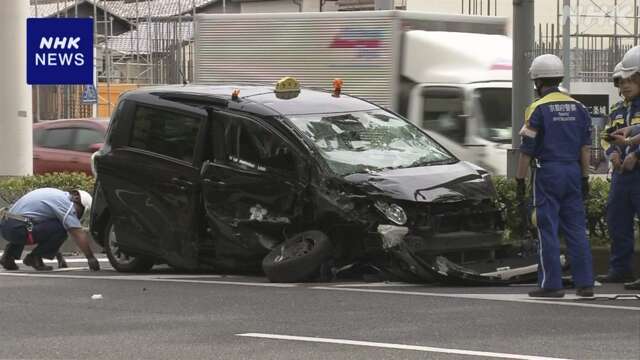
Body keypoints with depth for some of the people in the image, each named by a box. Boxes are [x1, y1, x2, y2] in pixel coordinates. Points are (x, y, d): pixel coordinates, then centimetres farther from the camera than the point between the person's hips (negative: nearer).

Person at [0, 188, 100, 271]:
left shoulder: (59, 195, 23)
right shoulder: (66, 204, -6)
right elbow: (79, 234, -11)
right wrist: (91, 258, -7)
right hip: (17, 229, -10)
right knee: (61, 230, -12)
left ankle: (10, 254, 23)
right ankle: (34, 258, -1)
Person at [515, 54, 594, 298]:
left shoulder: (538, 109, -7)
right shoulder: (577, 108, 10)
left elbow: (527, 149, -9)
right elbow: (586, 147, 10)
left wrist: (520, 181, -4)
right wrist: (585, 178, 14)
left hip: (547, 172, -5)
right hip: (573, 171, 5)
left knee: (547, 230, -2)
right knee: (576, 228, 7)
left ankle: (551, 284, -3)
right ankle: (585, 283, 6)